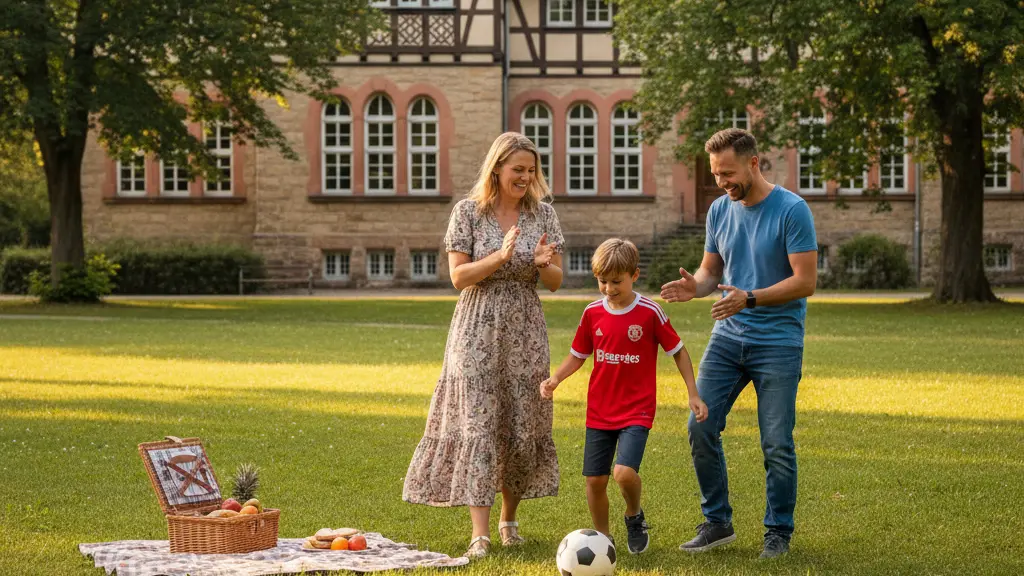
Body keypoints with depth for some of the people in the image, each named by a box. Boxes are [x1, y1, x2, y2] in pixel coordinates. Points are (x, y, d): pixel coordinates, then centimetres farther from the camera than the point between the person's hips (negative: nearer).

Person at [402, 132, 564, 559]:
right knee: (478, 424, -9)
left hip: (525, 331, 3)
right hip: (478, 330, -3)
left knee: (523, 425, 5)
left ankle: (509, 520, 24)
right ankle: (480, 533, -12)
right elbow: (459, 277, -8)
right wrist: (501, 256, -21)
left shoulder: (543, 213, 4)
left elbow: (555, 282, 6)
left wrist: (543, 264, -16)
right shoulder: (468, 212, -4)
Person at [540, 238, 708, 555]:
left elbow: (678, 351, 1)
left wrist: (694, 395, -2)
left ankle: (634, 516, 8)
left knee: (624, 472, -23)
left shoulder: (649, 312, -9)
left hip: (636, 411, -4)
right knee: (595, 479, 2)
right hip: (599, 412, 4)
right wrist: (554, 379, -6)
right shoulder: (593, 313, 1)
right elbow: (578, 356, 12)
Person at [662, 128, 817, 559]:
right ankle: (717, 523, 11)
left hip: (778, 342, -5)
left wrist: (750, 298, -25)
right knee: (701, 428, -3)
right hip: (728, 337, 5)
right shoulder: (719, 210, 7)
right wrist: (695, 286, -8)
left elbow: (805, 281, -14)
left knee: (777, 444, -1)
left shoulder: (792, 211, -11)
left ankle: (778, 532, 15)